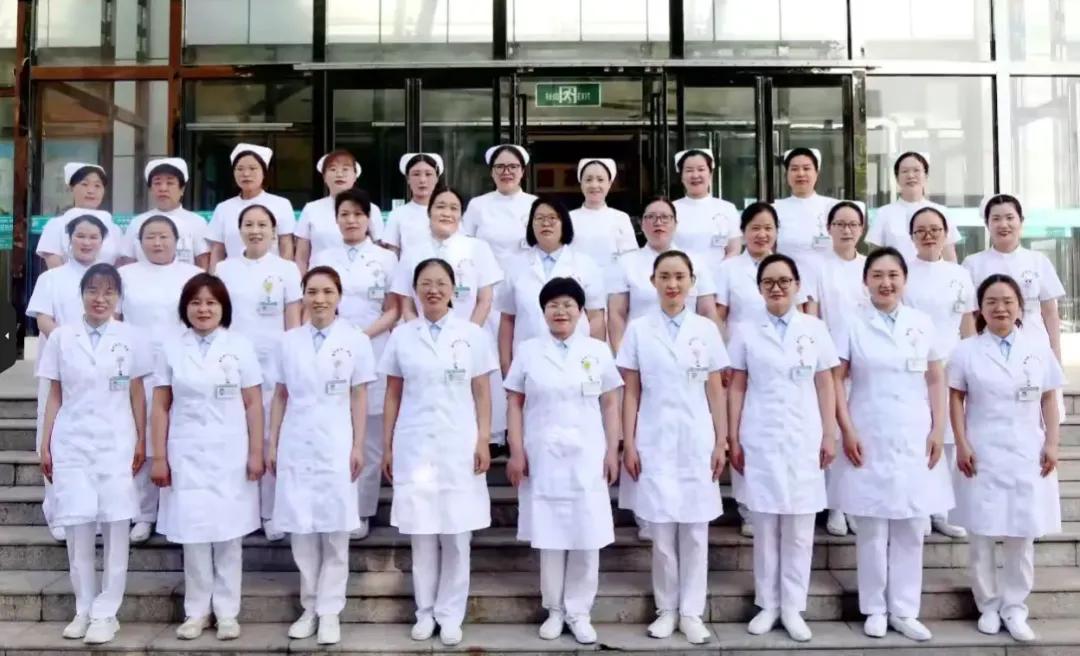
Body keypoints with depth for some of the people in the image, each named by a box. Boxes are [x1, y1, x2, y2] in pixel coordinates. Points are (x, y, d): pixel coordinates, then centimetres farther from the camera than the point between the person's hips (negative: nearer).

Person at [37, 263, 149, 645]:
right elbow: (55, 396, 7)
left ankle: (105, 613, 10)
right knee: (78, 528, 3)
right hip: (71, 443, 1)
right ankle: (84, 609, 17)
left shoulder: (130, 338, 2)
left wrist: (141, 442, 1)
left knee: (115, 527, 1)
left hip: (116, 444, -1)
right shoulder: (61, 337, 5)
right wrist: (45, 444, 5)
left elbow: (137, 395, 5)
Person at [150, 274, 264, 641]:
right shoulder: (171, 350, 5)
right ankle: (196, 612, 17)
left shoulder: (240, 347, 2)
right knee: (193, 534, 4)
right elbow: (160, 408, 5)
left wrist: (256, 453, -4)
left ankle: (227, 612, 15)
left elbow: (253, 405, 1)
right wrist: (159, 457, 0)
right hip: (186, 455, 1)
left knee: (228, 535, 5)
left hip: (230, 455, -1)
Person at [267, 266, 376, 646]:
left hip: (335, 447, -2)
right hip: (296, 446, 2)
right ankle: (309, 608, 20)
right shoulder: (289, 341, 6)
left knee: (335, 532, 4)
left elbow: (359, 398, 0)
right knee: (302, 531, 7)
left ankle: (329, 611, 13)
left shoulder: (355, 341, -1)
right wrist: (272, 445, 6)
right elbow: (280, 397, 8)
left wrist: (358, 446, -4)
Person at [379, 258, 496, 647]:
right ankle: (425, 612, 20)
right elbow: (393, 396, 7)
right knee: (421, 535, 6)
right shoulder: (401, 336, 5)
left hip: (458, 446, -1)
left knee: (456, 536, 5)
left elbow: (482, 394, 3)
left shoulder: (473, 335, 2)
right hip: (413, 446, 1)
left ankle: (450, 615, 16)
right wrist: (386, 446, 4)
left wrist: (483, 442, -4)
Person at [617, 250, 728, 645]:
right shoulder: (638, 330, 1)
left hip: (696, 441, 1)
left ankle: (691, 611, 18)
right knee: (662, 531, 5)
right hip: (655, 441, -1)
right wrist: (628, 444, -3)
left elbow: (716, 391, 5)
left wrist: (721, 442, 2)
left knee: (695, 531, 6)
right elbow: (631, 392, 2)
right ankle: (667, 609, 20)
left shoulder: (705, 329, 3)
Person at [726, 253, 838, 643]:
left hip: (803, 440, 0)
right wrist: (733, 440, 0)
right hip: (759, 440, 0)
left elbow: (825, 386, 6)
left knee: (799, 529, 4)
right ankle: (767, 604, 17)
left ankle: (793, 607, 14)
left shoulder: (814, 329, 5)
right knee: (764, 527, 6)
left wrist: (829, 436, 1)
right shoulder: (747, 332, 4)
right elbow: (736, 388, 4)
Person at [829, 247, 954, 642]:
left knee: (910, 529, 7)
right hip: (869, 439, -2)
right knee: (872, 529, 5)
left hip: (914, 439, 2)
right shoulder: (853, 327, 0)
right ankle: (874, 609, 16)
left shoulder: (923, 325, 5)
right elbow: (837, 381, -2)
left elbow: (936, 381, 7)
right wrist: (847, 431, -10)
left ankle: (904, 610, 17)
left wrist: (938, 431, 1)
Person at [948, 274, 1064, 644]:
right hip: (983, 455, -1)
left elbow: (1049, 400, 7)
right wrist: (961, 445, -7)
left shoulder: (1038, 349, 4)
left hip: (1028, 455, 1)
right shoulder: (967, 351, 0)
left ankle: (1014, 608, 18)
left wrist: (1052, 444, -1)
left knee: (1022, 536, 6)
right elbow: (956, 400, 0)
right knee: (982, 536, 5)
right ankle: (988, 606, 18)